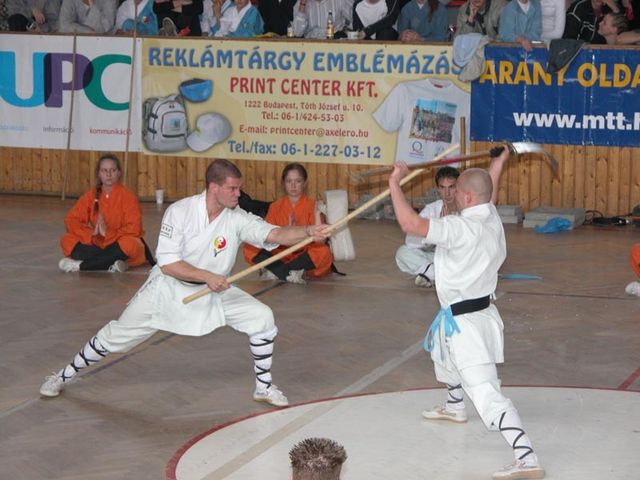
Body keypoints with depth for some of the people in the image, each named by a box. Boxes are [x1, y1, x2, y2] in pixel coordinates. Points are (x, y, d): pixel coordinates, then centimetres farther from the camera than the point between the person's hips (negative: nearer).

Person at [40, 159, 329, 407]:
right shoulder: (180, 212, -23)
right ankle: (64, 376, 23)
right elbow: (167, 264, -24)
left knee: (262, 318, -12)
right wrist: (207, 276, -32)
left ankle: (264, 387, 6)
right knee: (117, 337, 1)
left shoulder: (237, 219, -16)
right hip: (168, 289, -3)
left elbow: (275, 234, -28)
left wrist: (308, 232, -45)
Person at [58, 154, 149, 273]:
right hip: (96, 245, 4)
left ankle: (81, 265, -31)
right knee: (67, 241, -17)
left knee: (129, 245, -37)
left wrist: (108, 233, -22)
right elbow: (71, 220, 0)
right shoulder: (91, 196, 4)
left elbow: (134, 229, -14)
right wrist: (91, 233, -18)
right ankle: (111, 263, -33)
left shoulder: (128, 197, -7)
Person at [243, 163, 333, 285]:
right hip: (280, 257, 2)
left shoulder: (312, 206, 0)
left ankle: (276, 271, -27)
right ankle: (290, 274, -31)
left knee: (323, 252, -35)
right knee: (250, 249, -21)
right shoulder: (275, 207, 7)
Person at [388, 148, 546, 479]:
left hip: (465, 321, -10)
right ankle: (454, 406, 65)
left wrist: (395, 182, -18)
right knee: (443, 350, 39)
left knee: (486, 393, -18)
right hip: (481, 310, 10)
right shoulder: (491, 218, 1)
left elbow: (409, 222, -32)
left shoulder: (461, 228, -26)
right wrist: (496, 167, 43)